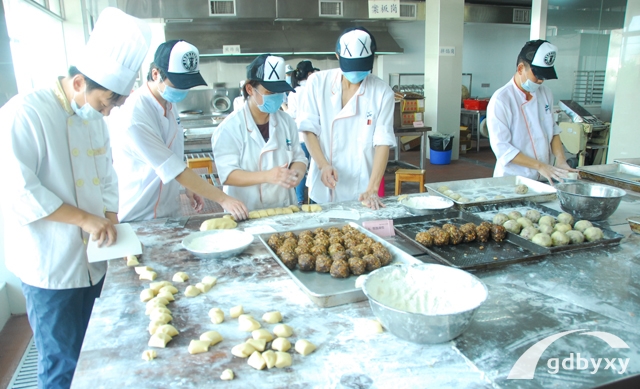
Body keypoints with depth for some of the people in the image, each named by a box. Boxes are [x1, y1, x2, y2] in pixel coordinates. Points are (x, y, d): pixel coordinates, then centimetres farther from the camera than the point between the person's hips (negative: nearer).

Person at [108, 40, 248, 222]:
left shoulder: (169, 103, 0)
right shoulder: (133, 117, -25)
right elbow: (175, 170, -25)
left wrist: (188, 187, 11)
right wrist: (223, 199, -23)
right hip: (139, 220, -7)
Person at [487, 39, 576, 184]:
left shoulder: (546, 93, 6)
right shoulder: (501, 100, -15)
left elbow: (553, 130, 14)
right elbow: (501, 148, -19)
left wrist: (561, 160, -2)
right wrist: (539, 166, -21)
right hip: (513, 180, -6)